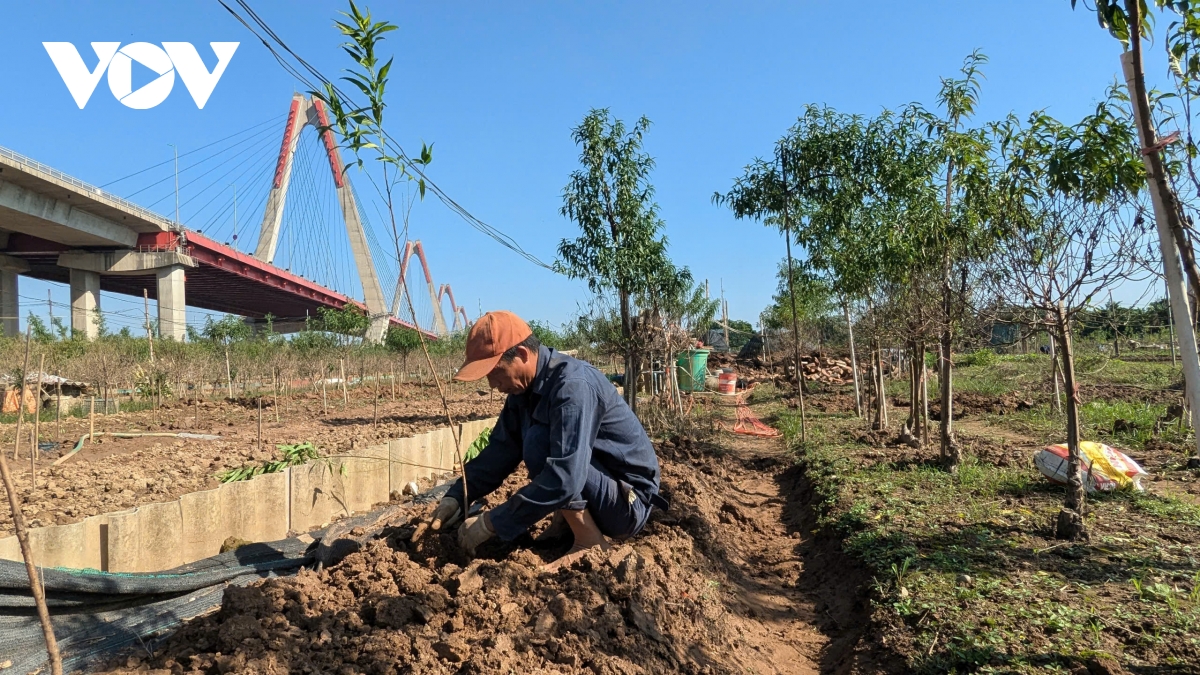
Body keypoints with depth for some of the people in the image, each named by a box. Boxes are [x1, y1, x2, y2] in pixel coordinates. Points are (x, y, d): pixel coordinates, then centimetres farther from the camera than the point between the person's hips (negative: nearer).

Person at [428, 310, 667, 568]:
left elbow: (565, 479, -35)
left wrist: (492, 523, -30)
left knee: (538, 443, -26)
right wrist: (457, 496, -8)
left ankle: (590, 542, -13)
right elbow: (500, 451, 5)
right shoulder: (525, 388, 0)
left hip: (628, 504, -9)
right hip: (597, 494, 9)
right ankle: (567, 519, 8)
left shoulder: (573, 385, -28)